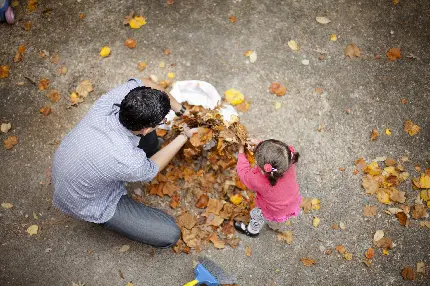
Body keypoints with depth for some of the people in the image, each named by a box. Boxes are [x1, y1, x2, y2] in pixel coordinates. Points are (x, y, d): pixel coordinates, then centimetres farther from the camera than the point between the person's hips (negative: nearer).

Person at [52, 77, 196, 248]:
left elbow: (143, 83, -5)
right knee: (169, 234, -5)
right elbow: (151, 170, -13)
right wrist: (184, 137, -5)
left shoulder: (106, 104, -27)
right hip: (85, 204, -6)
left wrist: (180, 109, -5)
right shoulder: (129, 162, -40)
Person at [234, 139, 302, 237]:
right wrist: (259, 144, -16)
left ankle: (252, 231, 57)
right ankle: (277, 226, 67)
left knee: (256, 214, 28)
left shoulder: (259, 181, -46)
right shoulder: (289, 163, -37)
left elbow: (244, 172, -24)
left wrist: (241, 153, -9)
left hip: (275, 213, -4)